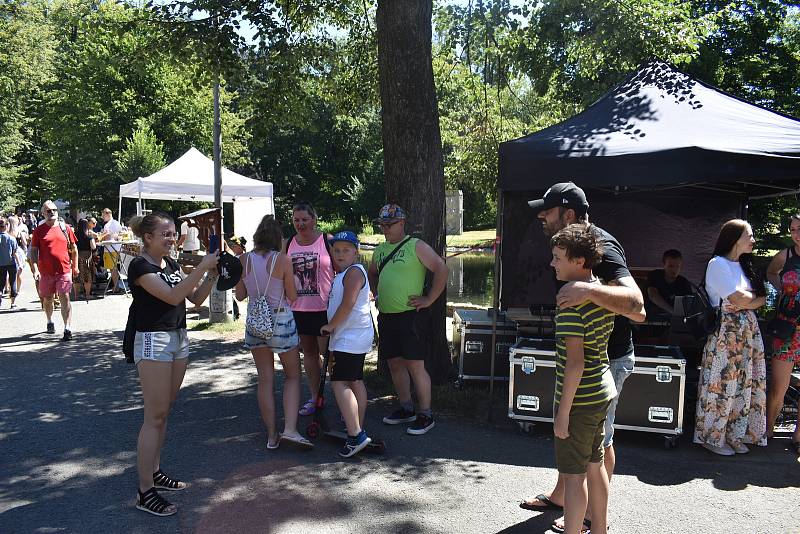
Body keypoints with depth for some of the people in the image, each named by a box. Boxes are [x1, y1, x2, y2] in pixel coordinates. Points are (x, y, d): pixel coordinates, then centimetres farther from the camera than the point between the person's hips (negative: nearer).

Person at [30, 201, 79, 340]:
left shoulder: (66, 228, 4)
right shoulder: (39, 230, 1)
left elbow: (74, 249, 11)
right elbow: (33, 251, 1)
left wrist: (75, 266, 11)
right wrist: (35, 269, -9)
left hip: (64, 270, -1)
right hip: (46, 271, 1)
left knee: (64, 298, -8)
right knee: (47, 298, 16)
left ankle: (68, 329, -10)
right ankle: (49, 322, 40)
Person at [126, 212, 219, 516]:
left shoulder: (171, 264, 12)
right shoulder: (140, 266, -13)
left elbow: (196, 298, 11)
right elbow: (172, 296, -25)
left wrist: (212, 274, -3)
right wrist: (202, 267, -25)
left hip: (178, 338, 8)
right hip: (153, 342, -8)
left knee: (164, 412, 14)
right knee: (154, 416, -6)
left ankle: (154, 472, 26)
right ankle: (145, 493, 1)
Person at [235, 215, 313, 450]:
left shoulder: (244, 260, -3)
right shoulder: (283, 260, -13)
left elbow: (240, 296, 6)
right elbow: (293, 297, -7)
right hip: (281, 320, -3)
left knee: (265, 379, 12)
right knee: (292, 376, 12)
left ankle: (271, 435, 16)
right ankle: (290, 429, -1)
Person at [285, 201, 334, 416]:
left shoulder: (327, 241, -5)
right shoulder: (288, 245, 7)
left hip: (324, 307, -5)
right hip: (298, 308, 5)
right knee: (308, 352, 14)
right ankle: (315, 397, 27)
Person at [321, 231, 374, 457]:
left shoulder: (354, 271, -15)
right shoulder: (342, 274, 17)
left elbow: (347, 304, -23)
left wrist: (331, 326, -13)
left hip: (350, 339, -11)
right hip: (354, 337, 11)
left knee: (339, 383, -15)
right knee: (355, 381, 15)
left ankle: (355, 435, -17)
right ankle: (358, 429, 25)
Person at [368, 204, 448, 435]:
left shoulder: (416, 246, -7)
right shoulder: (380, 249, 15)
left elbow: (441, 269, -14)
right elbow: (372, 273, 33)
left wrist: (429, 299, -14)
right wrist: (377, 294, 19)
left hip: (409, 315, -7)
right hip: (385, 316, 8)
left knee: (415, 365, -8)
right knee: (395, 364, 13)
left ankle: (425, 415, 2)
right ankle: (406, 409, 26)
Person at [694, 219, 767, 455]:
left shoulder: (743, 265, 16)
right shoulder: (718, 264, -9)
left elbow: (763, 298, 9)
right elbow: (739, 299, -16)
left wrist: (745, 299, -10)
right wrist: (753, 295, 5)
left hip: (748, 331, 8)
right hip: (725, 331, -8)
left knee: (743, 384, 9)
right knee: (721, 384, -3)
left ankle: (734, 435, 21)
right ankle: (711, 437, 9)